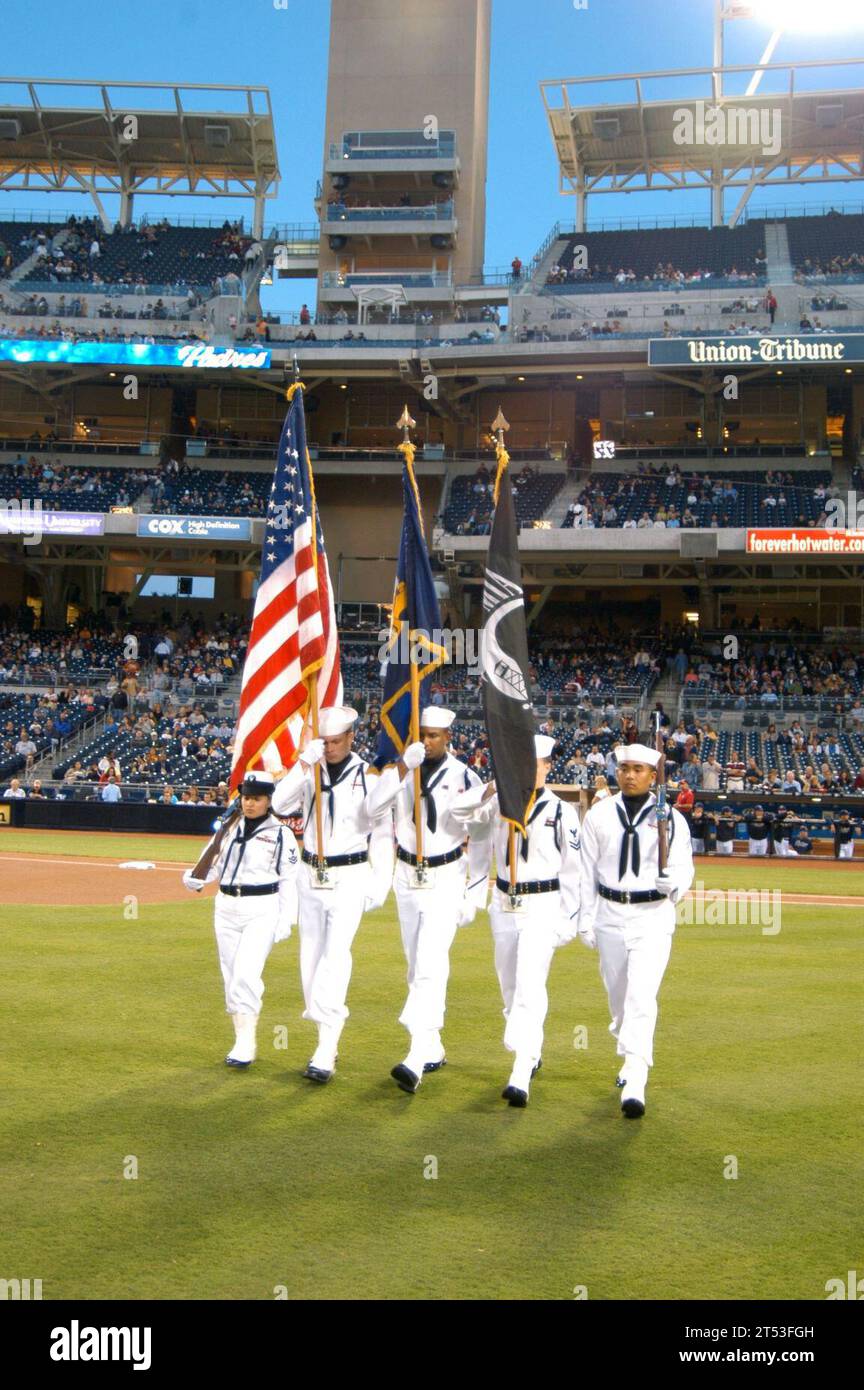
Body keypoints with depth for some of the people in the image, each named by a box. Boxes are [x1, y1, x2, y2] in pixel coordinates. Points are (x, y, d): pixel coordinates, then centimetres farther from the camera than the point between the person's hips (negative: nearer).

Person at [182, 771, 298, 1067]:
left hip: (262, 909, -5)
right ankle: (242, 1040, 17)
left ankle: (246, 1043, -11)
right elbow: (214, 863, 12)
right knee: (231, 976, 8)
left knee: (246, 973, -16)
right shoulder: (228, 828, 12)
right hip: (226, 907, 5)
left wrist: (286, 920, -9)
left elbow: (289, 880, -2)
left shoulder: (281, 834, -1)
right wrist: (195, 878, -10)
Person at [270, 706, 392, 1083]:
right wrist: (303, 764, -20)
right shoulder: (309, 771, 5)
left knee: (335, 957, -14)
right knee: (311, 957, 8)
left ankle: (326, 1051, -16)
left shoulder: (369, 776, -5)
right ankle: (326, 1038, 21)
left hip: (350, 878, -5)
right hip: (311, 876, 5)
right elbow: (280, 805, -10)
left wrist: (381, 883, -6)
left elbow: (382, 833, -1)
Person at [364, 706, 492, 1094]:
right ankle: (433, 1050, 25)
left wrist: (474, 894, -3)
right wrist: (403, 766, -24)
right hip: (407, 877, 5)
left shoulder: (465, 778, -5)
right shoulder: (402, 770, 4)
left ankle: (416, 1061, -23)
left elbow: (481, 840, -1)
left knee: (430, 968, -16)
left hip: (445, 880, -5)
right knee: (416, 968, 12)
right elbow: (373, 807, -14)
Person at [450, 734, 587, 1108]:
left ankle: (521, 1077, -20)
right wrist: (493, 786, -20)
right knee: (510, 986, 14)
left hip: (542, 907, -4)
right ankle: (532, 1053, 35)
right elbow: (460, 812, -9)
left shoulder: (562, 811, -2)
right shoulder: (499, 803, 5)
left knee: (529, 985, -15)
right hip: (504, 904, 5)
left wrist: (569, 919, -3)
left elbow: (572, 869, -1)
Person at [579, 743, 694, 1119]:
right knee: (617, 994, 14)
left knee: (642, 996, -15)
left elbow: (684, 867, -2)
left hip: (653, 916, -3)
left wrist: (673, 882, -25)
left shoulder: (670, 818, -2)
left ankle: (635, 1083, -18)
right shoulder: (598, 815, 4)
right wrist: (585, 920, 7)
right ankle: (630, 1057, 37)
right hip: (610, 914, 3)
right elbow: (587, 870, 8)